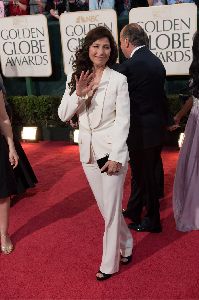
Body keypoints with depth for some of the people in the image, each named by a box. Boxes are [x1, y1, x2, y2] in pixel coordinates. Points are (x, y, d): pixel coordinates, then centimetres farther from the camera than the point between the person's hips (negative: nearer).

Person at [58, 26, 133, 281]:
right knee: (105, 207, 17)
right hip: (88, 152, 5)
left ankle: (109, 263, 20)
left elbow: (123, 121, -10)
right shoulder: (75, 79, 4)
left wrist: (116, 156, -15)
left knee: (111, 209, 4)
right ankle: (125, 246, 39)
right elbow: (63, 116, 2)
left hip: (112, 150, -4)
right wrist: (78, 94, -15)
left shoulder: (118, 80, -8)